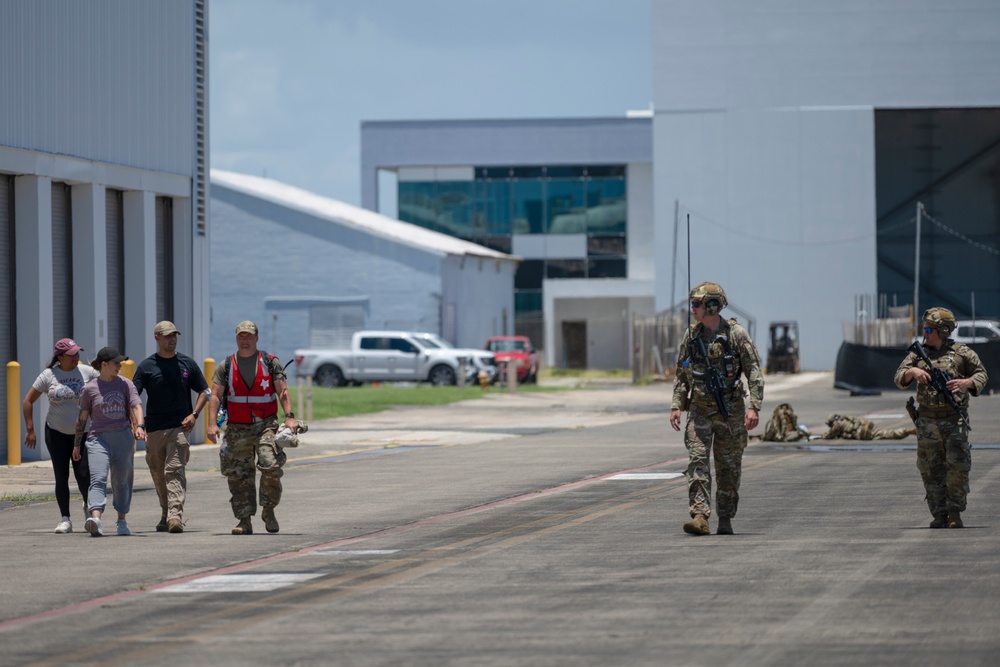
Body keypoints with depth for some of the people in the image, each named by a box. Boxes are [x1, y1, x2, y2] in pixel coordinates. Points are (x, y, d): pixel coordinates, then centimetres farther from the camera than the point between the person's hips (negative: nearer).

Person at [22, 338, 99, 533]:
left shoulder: (87, 372, -2)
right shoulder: (48, 375, -4)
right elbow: (28, 401, 2)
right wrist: (30, 430, -2)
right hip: (56, 433, 0)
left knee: (83, 475, -8)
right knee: (61, 477, -1)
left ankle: (88, 506, 22)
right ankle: (65, 519, 5)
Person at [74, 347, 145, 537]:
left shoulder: (125, 384, 8)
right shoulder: (89, 389, 4)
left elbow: (136, 406, -2)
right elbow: (82, 417, 10)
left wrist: (139, 426, -21)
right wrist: (77, 444, 12)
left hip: (123, 437, 2)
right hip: (99, 438, -2)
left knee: (121, 480, 9)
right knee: (98, 479, -18)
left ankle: (122, 521, 23)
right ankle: (95, 518, -35)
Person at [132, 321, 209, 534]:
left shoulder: (187, 363, 8)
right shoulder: (146, 366, 4)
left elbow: (203, 391, 14)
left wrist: (194, 414, -2)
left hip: (180, 426, -1)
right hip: (154, 428, 1)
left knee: (174, 470, -14)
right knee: (158, 474, 9)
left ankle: (175, 516, -23)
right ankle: (166, 516, 24)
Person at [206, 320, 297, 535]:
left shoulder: (270, 363, 6)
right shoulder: (226, 366, 8)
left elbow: (282, 392, 1)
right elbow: (215, 396, 3)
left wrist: (289, 417, -13)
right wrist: (212, 424, -10)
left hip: (266, 425, -2)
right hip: (237, 429, 2)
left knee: (271, 467, -18)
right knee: (239, 476, -1)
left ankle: (268, 510, 1)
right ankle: (244, 520, 4)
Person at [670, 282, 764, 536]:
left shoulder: (736, 334, -8)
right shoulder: (691, 336, 4)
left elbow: (754, 372, -8)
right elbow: (682, 374, 12)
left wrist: (754, 406, -17)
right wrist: (676, 405, 3)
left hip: (730, 410, -3)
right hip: (700, 410, 3)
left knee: (729, 467, 6)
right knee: (697, 461, -11)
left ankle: (725, 520, 17)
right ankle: (700, 517, -18)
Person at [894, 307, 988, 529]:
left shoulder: (961, 352, 3)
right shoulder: (918, 354, 9)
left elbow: (981, 374, 6)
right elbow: (899, 379, 4)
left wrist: (966, 382, -14)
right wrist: (912, 371, -18)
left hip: (955, 420, -3)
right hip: (927, 422, 3)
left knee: (958, 466, -11)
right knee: (931, 470, 2)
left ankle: (955, 512, 3)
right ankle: (939, 515, 9)